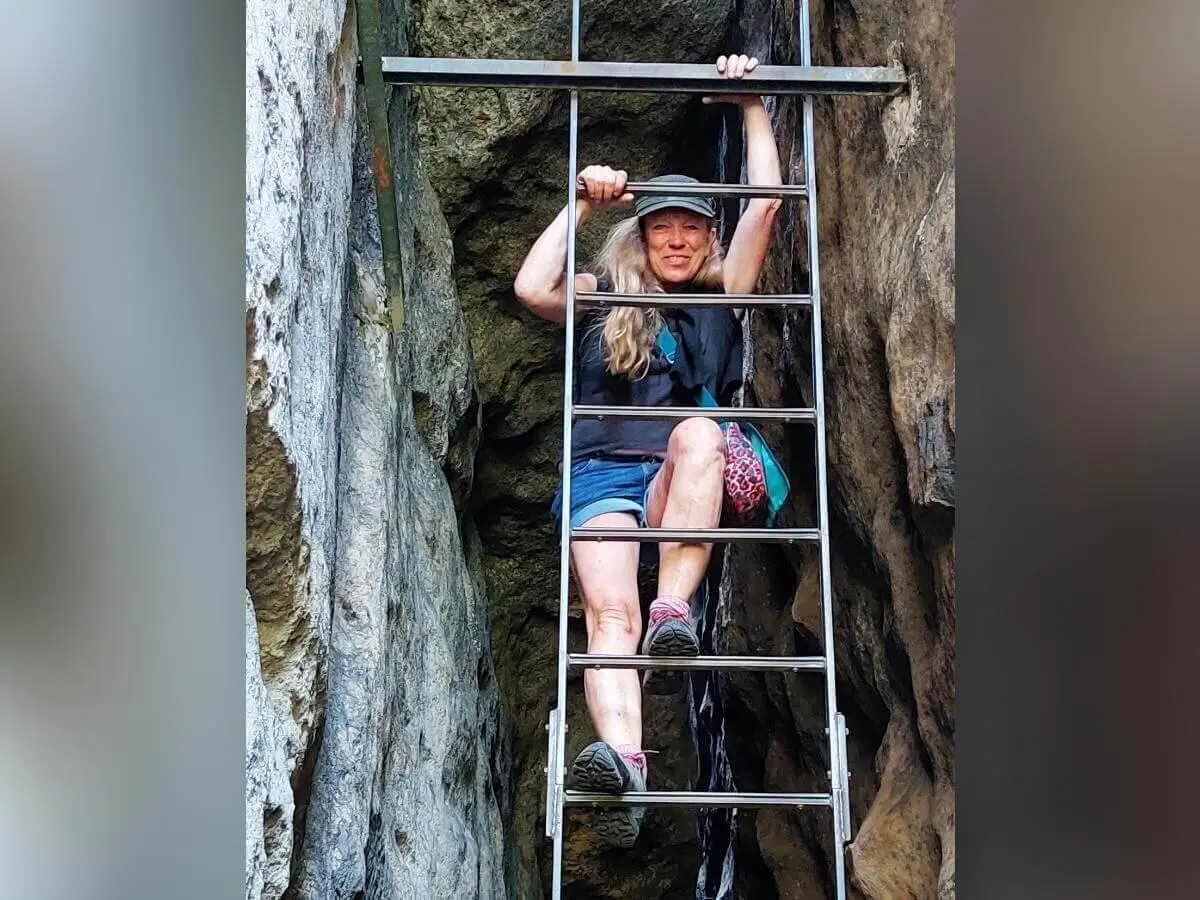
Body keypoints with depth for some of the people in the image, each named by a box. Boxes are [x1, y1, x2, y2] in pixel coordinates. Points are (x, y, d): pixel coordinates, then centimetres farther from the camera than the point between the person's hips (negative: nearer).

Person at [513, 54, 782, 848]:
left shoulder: (723, 297, 22)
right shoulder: (604, 301, 21)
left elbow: (765, 203, 15)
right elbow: (531, 289, 0)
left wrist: (751, 106, 19)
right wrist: (583, 203, 6)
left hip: (690, 483, 1)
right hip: (604, 475, 0)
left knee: (698, 430, -36)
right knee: (609, 611, -29)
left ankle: (675, 610, -42)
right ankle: (623, 761, -49)